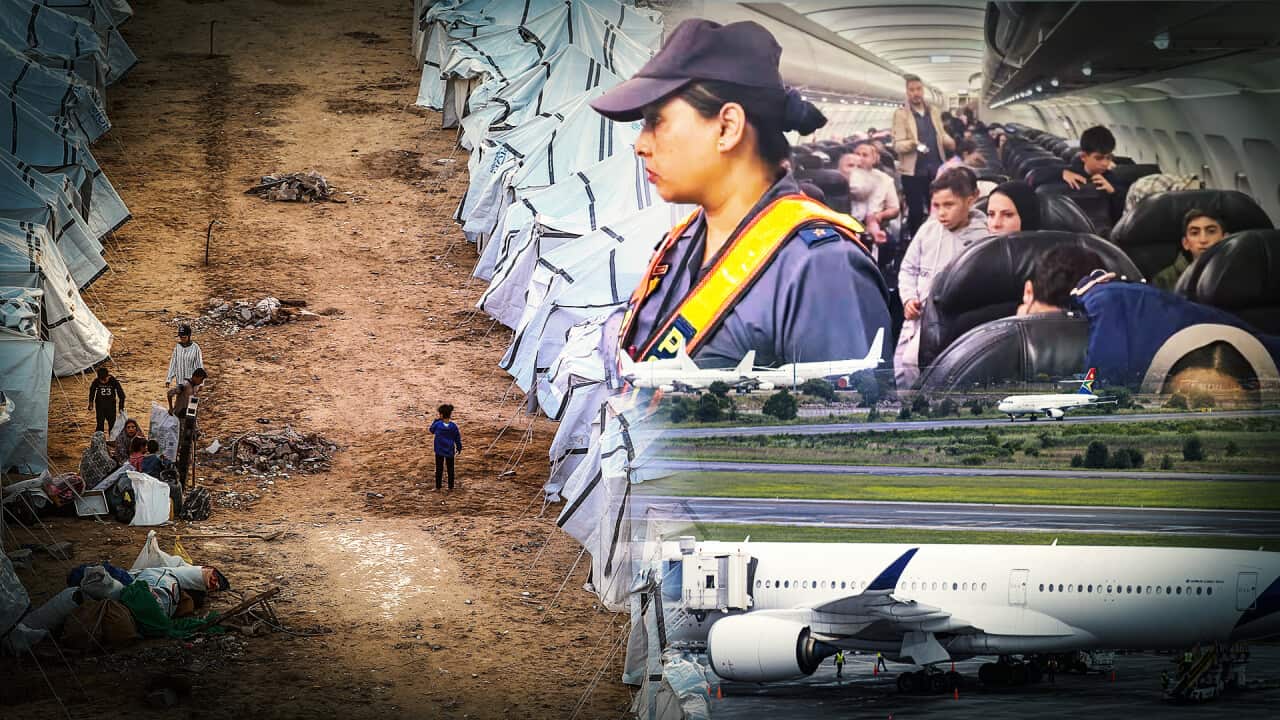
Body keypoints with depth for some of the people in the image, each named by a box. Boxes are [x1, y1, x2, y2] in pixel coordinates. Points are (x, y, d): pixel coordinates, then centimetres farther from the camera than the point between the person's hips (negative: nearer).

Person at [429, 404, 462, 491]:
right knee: (450, 469, 12)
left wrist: (436, 420, 8)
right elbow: (457, 439, -2)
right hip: (450, 451, 0)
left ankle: (438, 486, 15)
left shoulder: (437, 424, -14)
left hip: (439, 451, 0)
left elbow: (431, 431, 8)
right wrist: (459, 448, 11)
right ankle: (450, 486, 17)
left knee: (439, 468, 11)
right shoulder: (453, 426, -11)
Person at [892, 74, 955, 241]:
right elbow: (897, 145, -12)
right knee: (915, 211, 1)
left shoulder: (933, 111, 12)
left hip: (936, 168, 5)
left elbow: (941, 134, 20)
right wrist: (911, 144, -33)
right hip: (913, 171, -4)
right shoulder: (901, 114, -5)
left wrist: (949, 141, -4)